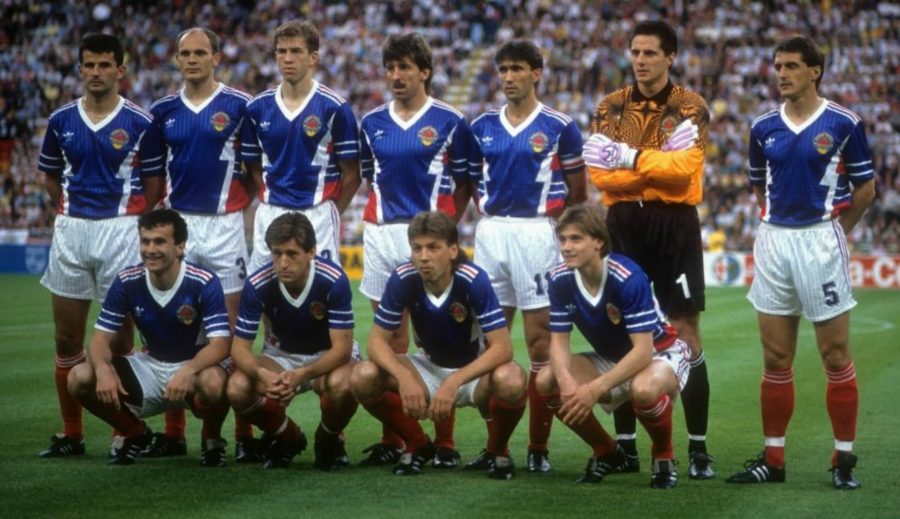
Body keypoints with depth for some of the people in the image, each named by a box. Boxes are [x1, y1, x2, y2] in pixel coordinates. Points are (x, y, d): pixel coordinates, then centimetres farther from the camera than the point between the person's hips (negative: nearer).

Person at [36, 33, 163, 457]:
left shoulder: (140, 123, -3)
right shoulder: (61, 121, 6)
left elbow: (154, 184, 2)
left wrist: (132, 221, -4)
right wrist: (70, 211, 7)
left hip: (120, 229, -3)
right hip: (70, 229, 3)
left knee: (119, 335, 0)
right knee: (66, 338, 5)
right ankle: (71, 434, 15)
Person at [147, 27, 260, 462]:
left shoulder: (239, 106, -3)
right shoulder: (163, 111, 8)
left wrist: (240, 199, -3)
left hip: (224, 226, -4)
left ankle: (244, 434, -1)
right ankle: (173, 432, 12)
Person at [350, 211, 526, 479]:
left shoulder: (474, 280, -27)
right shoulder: (402, 279, -19)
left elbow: (502, 347, -30)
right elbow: (377, 339, -14)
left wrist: (454, 382, -41)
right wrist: (404, 377, -34)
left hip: (474, 369, -3)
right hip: (429, 366, 3)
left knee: (512, 381, -37)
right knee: (363, 377, -22)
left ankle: (498, 450, -3)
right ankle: (418, 445, 4)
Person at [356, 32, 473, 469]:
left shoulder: (449, 121, 0)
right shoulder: (372, 123, 12)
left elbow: (464, 184, 4)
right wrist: (382, 216, 9)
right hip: (381, 234, 4)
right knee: (390, 336, 6)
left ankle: (444, 443, 0)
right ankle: (391, 440, 11)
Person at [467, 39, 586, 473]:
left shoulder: (558, 127, -2)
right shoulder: (483, 126, 9)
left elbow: (577, 188, 4)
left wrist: (555, 221, 0)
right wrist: (487, 213, 8)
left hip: (536, 231, -4)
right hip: (491, 231, 4)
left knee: (540, 339, -4)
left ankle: (539, 446, 0)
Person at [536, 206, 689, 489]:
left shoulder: (627, 278, -31)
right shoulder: (560, 281, -13)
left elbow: (643, 350, -33)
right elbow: (559, 342, -10)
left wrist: (596, 389, -40)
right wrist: (566, 382, -32)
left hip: (660, 354, -6)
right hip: (612, 359, 6)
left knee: (644, 389, -41)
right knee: (546, 381, -17)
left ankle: (664, 456, -8)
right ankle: (606, 452, 6)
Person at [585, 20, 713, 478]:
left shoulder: (690, 108, 0)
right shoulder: (610, 107, 8)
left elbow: (683, 167, -16)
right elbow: (599, 173, -4)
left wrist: (631, 157, -16)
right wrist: (658, 164, -12)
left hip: (674, 226, -3)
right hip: (624, 225, 3)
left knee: (686, 336, -2)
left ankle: (698, 449, 4)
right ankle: (625, 446, 13)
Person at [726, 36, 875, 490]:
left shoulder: (844, 124, -5)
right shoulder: (764, 128, 7)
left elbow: (865, 187, 3)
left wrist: (833, 229, 7)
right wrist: (777, 222, 12)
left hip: (820, 241, -4)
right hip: (773, 240, 4)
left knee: (836, 356, -1)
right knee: (775, 360, 7)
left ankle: (844, 460, 6)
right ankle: (772, 459, 14)